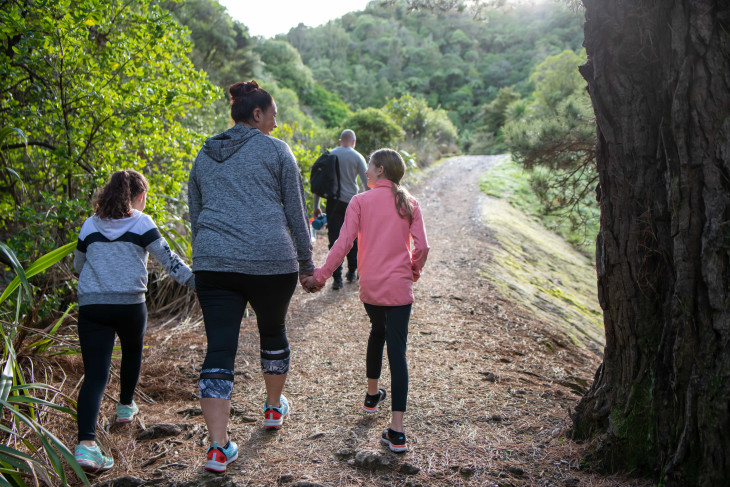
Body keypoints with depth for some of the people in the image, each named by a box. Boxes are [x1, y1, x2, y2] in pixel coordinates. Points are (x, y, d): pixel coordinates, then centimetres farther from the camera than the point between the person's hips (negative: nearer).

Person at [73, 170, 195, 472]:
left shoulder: (90, 225, 11)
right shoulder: (142, 224, 0)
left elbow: (78, 265, 22)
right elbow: (168, 260, -6)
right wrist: (196, 282, -3)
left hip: (91, 305, 2)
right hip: (130, 304, -2)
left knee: (95, 374, -4)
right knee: (132, 350, 29)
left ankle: (86, 442, -19)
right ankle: (126, 406, 45)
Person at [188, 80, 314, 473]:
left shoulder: (204, 156, 16)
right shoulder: (277, 151, 2)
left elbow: (195, 215, 20)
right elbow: (295, 212, 1)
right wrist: (306, 260, 9)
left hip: (213, 263, 3)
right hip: (271, 260, -3)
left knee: (218, 350, 1)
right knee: (273, 330, 21)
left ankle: (219, 447, -1)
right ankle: (274, 407, 41)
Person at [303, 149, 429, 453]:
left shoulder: (360, 202, 0)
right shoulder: (409, 204, 4)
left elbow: (343, 243, -8)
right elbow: (421, 246, -3)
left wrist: (321, 275, -3)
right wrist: (414, 270, 16)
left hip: (370, 285, 1)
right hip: (399, 286, -1)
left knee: (377, 331, 28)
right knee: (396, 350, -3)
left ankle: (372, 395, 44)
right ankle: (396, 431, -7)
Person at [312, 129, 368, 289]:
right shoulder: (357, 157, 0)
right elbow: (367, 183, -2)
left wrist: (316, 206, 10)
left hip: (333, 201, 1)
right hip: (352, 201, -1)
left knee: (335, 239, -1)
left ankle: (337, 278, -7)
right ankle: (351, 272, 26)